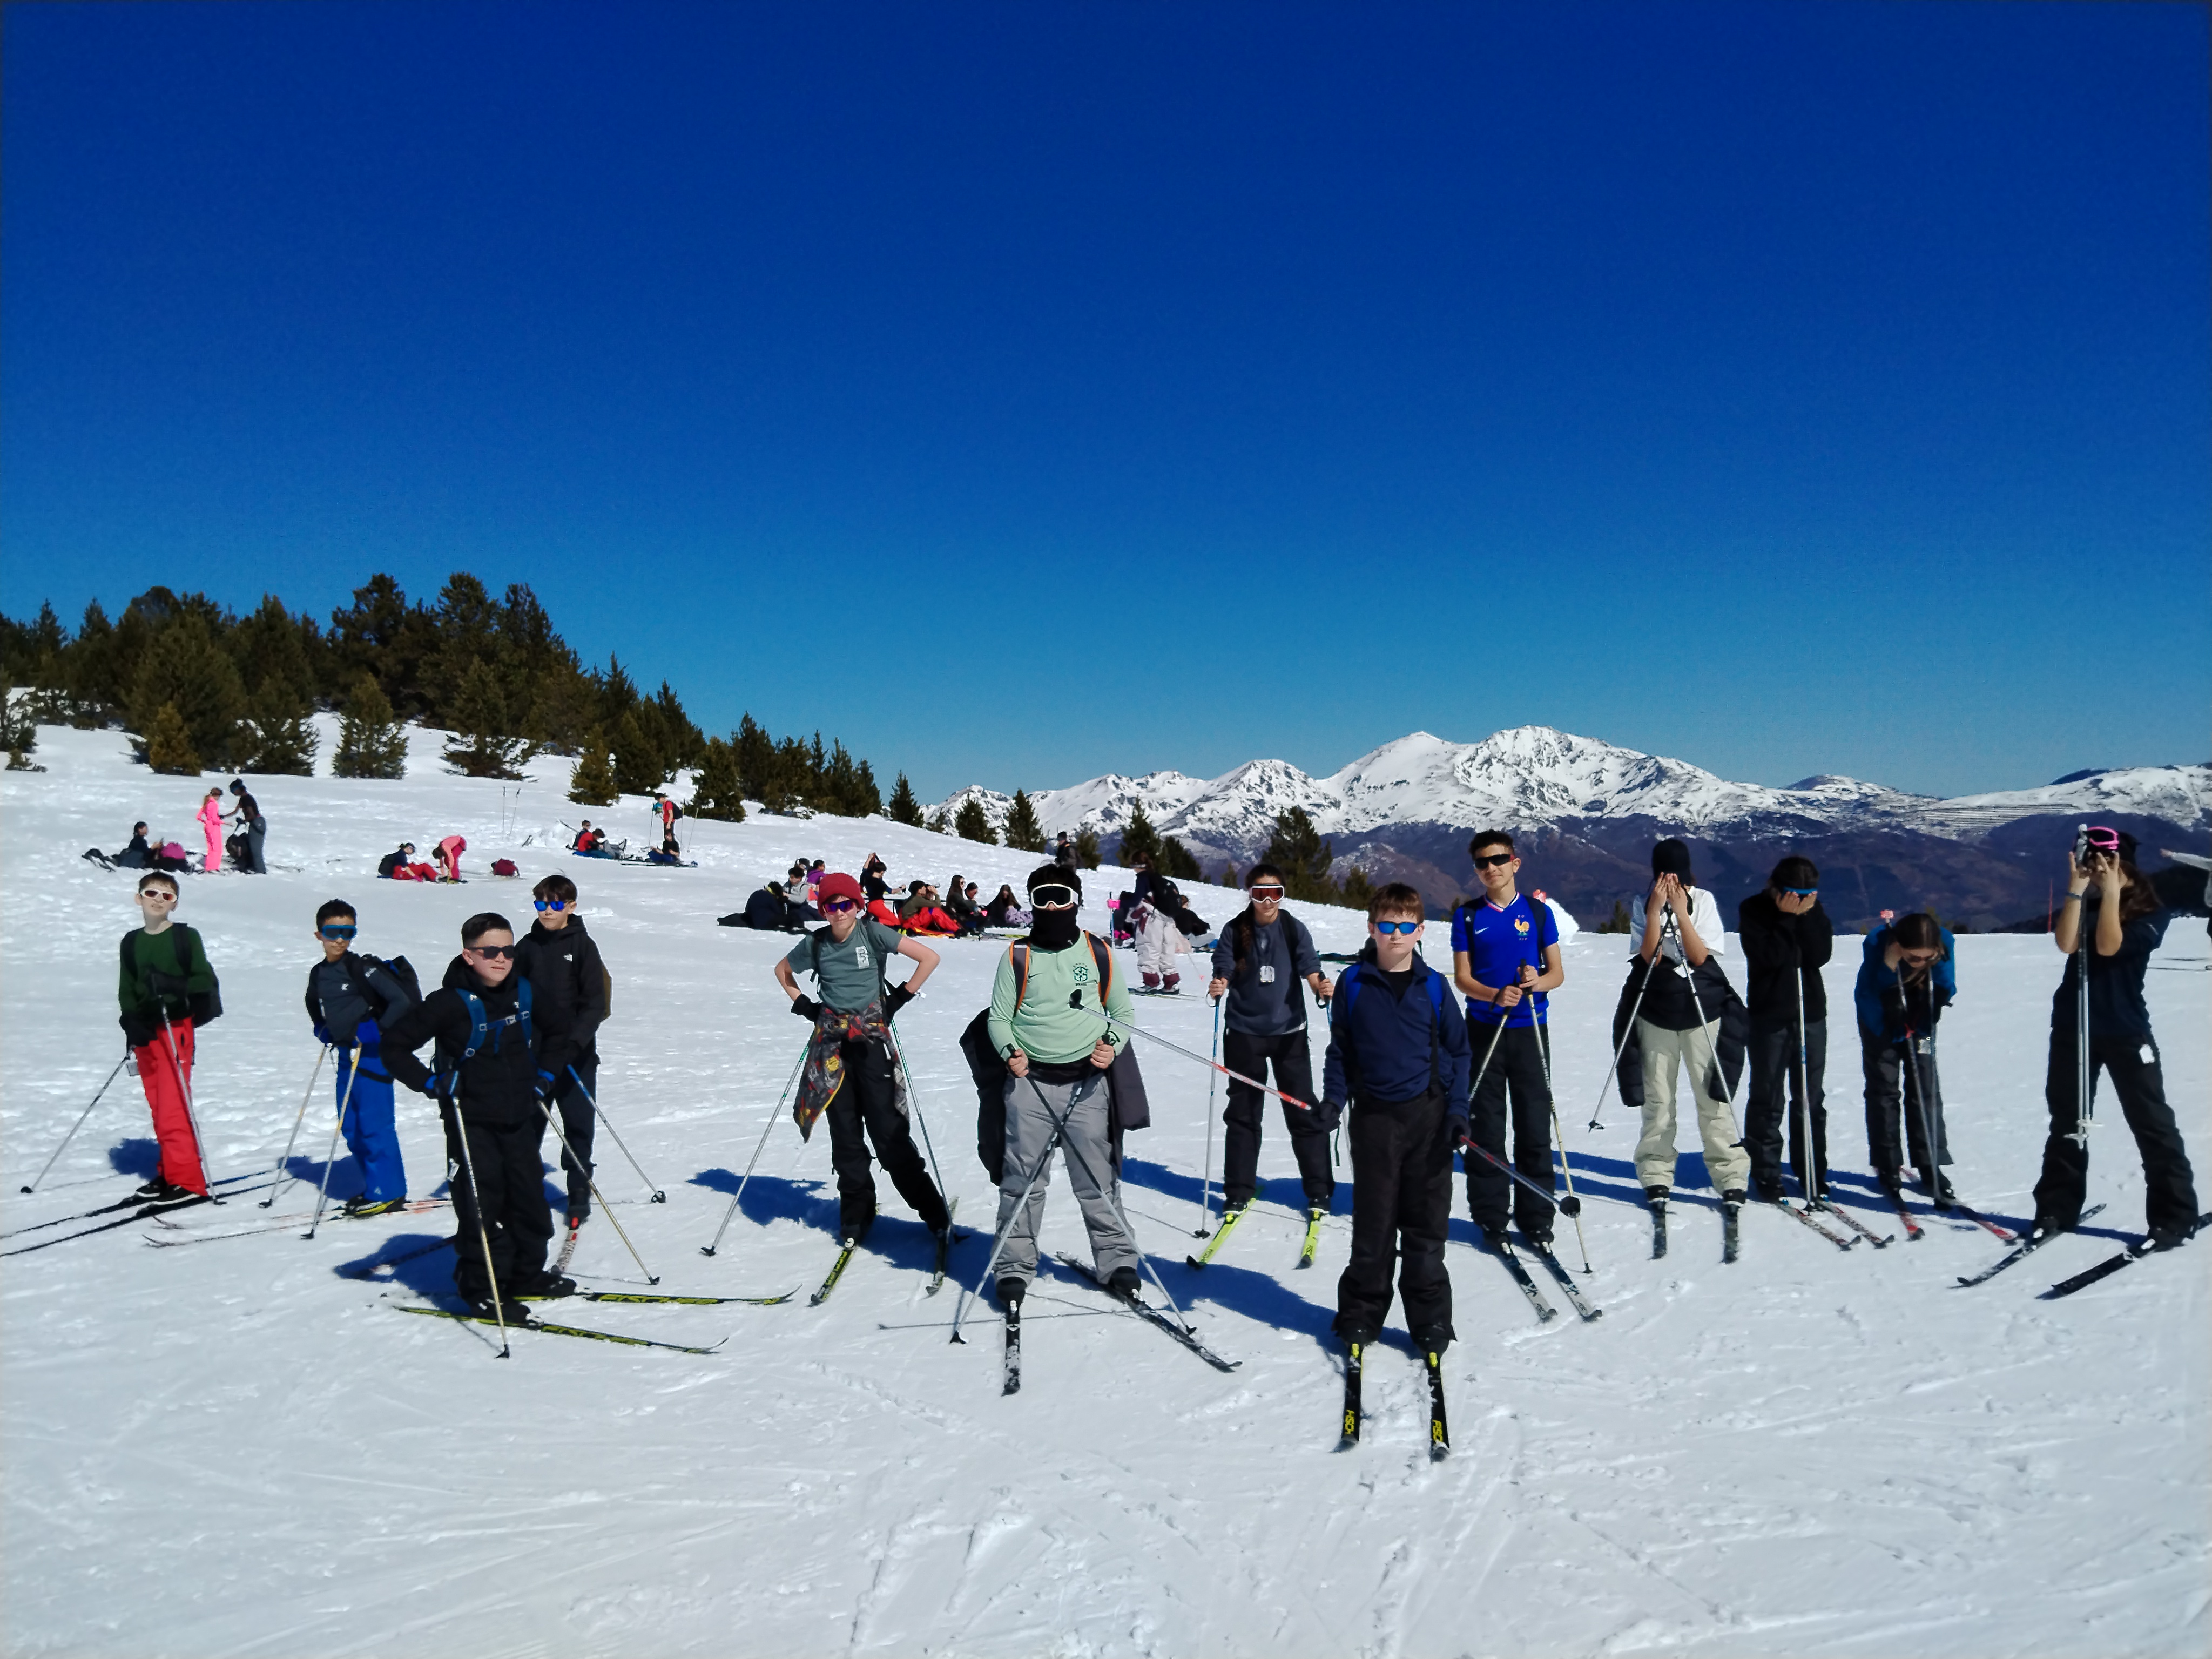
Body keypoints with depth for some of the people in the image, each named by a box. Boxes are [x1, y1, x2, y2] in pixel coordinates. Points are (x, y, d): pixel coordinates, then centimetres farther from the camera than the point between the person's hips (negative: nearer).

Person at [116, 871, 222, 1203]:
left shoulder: (186, 937, -2)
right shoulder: (131, 942, 12)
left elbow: (204, 980, -5)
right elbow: (126, 989, 14)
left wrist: (175, 988, -23)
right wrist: (131, 1022, -2)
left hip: (175, 1028, -5)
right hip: (144, 1033, 5)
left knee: (174, 1106, -9)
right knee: (158, 1108, 11)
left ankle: (187, 1181, -6)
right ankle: (169, 1173, 21)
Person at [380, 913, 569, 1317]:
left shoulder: (525, 993, 2)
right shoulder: (450, 1003, -15)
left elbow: (545, 1034, 24)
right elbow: (394, 1045, -11)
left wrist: (544, 1072, 14)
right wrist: (430, 1083, -19)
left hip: (520, 1117, 6)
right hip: (472, 1121, -6)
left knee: (530, 1196, 12)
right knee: (483, 1203, -4)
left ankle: (526, 1273, 28)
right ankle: (482, 1287, 10)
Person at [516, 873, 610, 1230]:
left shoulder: (582, 945, -5)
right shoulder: (529, 946, 5)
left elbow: (596, 1003, -8)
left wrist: (576, 1040, -21)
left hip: (575, 1054, -3)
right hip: (535, 1052, 3)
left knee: (578, 1125, 4)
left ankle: (579, 1195, 16)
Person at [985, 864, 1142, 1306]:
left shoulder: (1099, 953, 6)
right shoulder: (1017, 956, 2)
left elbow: (1122, 1011, 13)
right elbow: (999, 1018, 5)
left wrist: (1113, 1045, -5)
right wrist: (1010, 1051, -13)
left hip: (1086, 1082, 1)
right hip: (1030, 1082, 0)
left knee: (1098, 1178, 4)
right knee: (1023, 1180, 3)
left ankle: (1117, 1260, 17)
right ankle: (1015, 1266, 16)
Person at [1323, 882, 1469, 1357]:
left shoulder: (1433, 985, 2)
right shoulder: (1354, 984, 1)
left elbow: (1458, 1050, 8)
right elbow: (1339, 1049, 8)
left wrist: (1457, 1108, -2)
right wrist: (1333, 1099, -4)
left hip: (1429, 1115, 1)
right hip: (1374, 1116, 0)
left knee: (1427, 1224, 6)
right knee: (1372, 1224, 6)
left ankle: (1430, 1320, 20)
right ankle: (1361, 1313, 22)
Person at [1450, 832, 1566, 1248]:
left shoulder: (1538, 911, 5)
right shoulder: (1468, 915, 4)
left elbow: (1558, 972, 6)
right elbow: (1462, 977, 0)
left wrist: (1538, 982, -17)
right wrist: (1495, 995, -19)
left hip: (1530, 1030, 0)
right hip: (1484, 1030, 0)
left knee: (1535, 1125, 2)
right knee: (1486, 1126, 3)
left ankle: (1536, 1218, 13)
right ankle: (1490, 1216, 13)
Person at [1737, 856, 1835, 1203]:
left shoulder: (1814, 911, 4)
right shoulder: (1753, 910, -7)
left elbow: (1822, 955, -10)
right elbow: (1769, 956, -19)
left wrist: (1806, 916, -17)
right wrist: (1788, 917, -19)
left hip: (1811, 1012, 4)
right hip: (1769, 1015, -4)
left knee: (1811, 1098, 10)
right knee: (1768, 1098, -1)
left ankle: (1812, 1174, 20)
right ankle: (1766, 1175, 8)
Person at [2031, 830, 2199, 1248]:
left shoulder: (2152, 914, -4)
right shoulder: (2083, 906, 7)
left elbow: (2108, 946, -20)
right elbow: (2066, 943, -13)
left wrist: (2111, 892, -18)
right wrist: (2076, 890, -13)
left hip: (2126, 1031, -4)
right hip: (2072, 1027, 4)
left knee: (2151, 1123, -1)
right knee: (2066, 1121, 9)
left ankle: (2175, 1216, 9)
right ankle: (2056, 1209, 17)